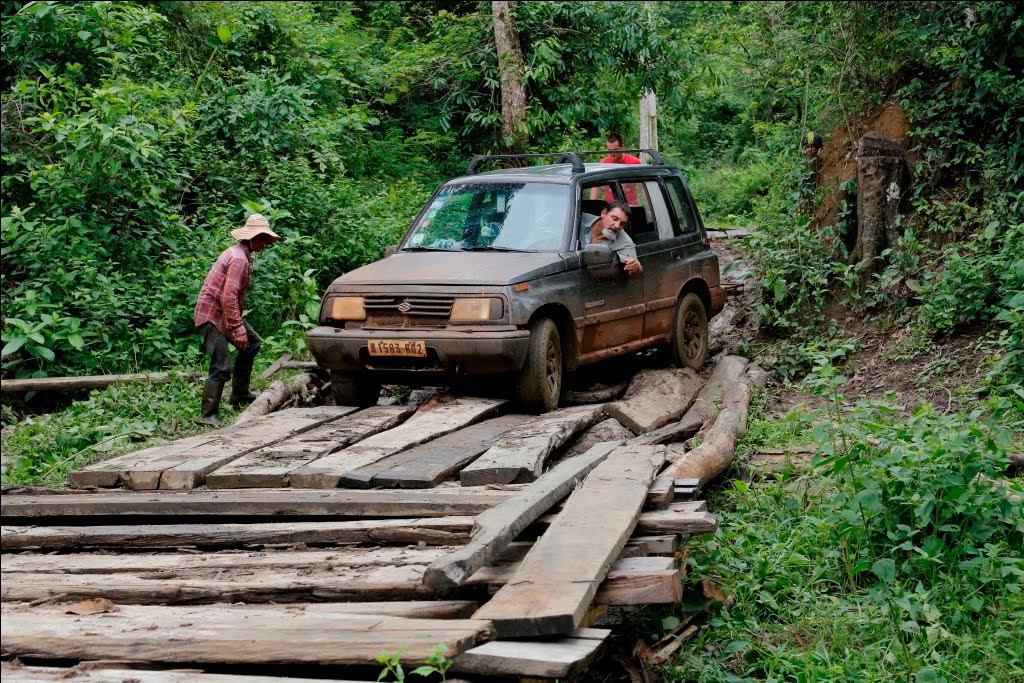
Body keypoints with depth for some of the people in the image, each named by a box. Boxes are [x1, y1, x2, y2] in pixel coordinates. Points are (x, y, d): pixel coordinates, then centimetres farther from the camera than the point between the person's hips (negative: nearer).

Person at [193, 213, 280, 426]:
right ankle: (207, 415, -10)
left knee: (252, 343, 18)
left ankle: (240, 394, 23)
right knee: (221, 367, -13)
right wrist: (238, 330, -26)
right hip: (212, 315, -11)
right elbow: (229, 297, -27)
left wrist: (239, 325, 21)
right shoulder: (239, 259, -19)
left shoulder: (236, 252, 13)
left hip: (223, 313, 11)